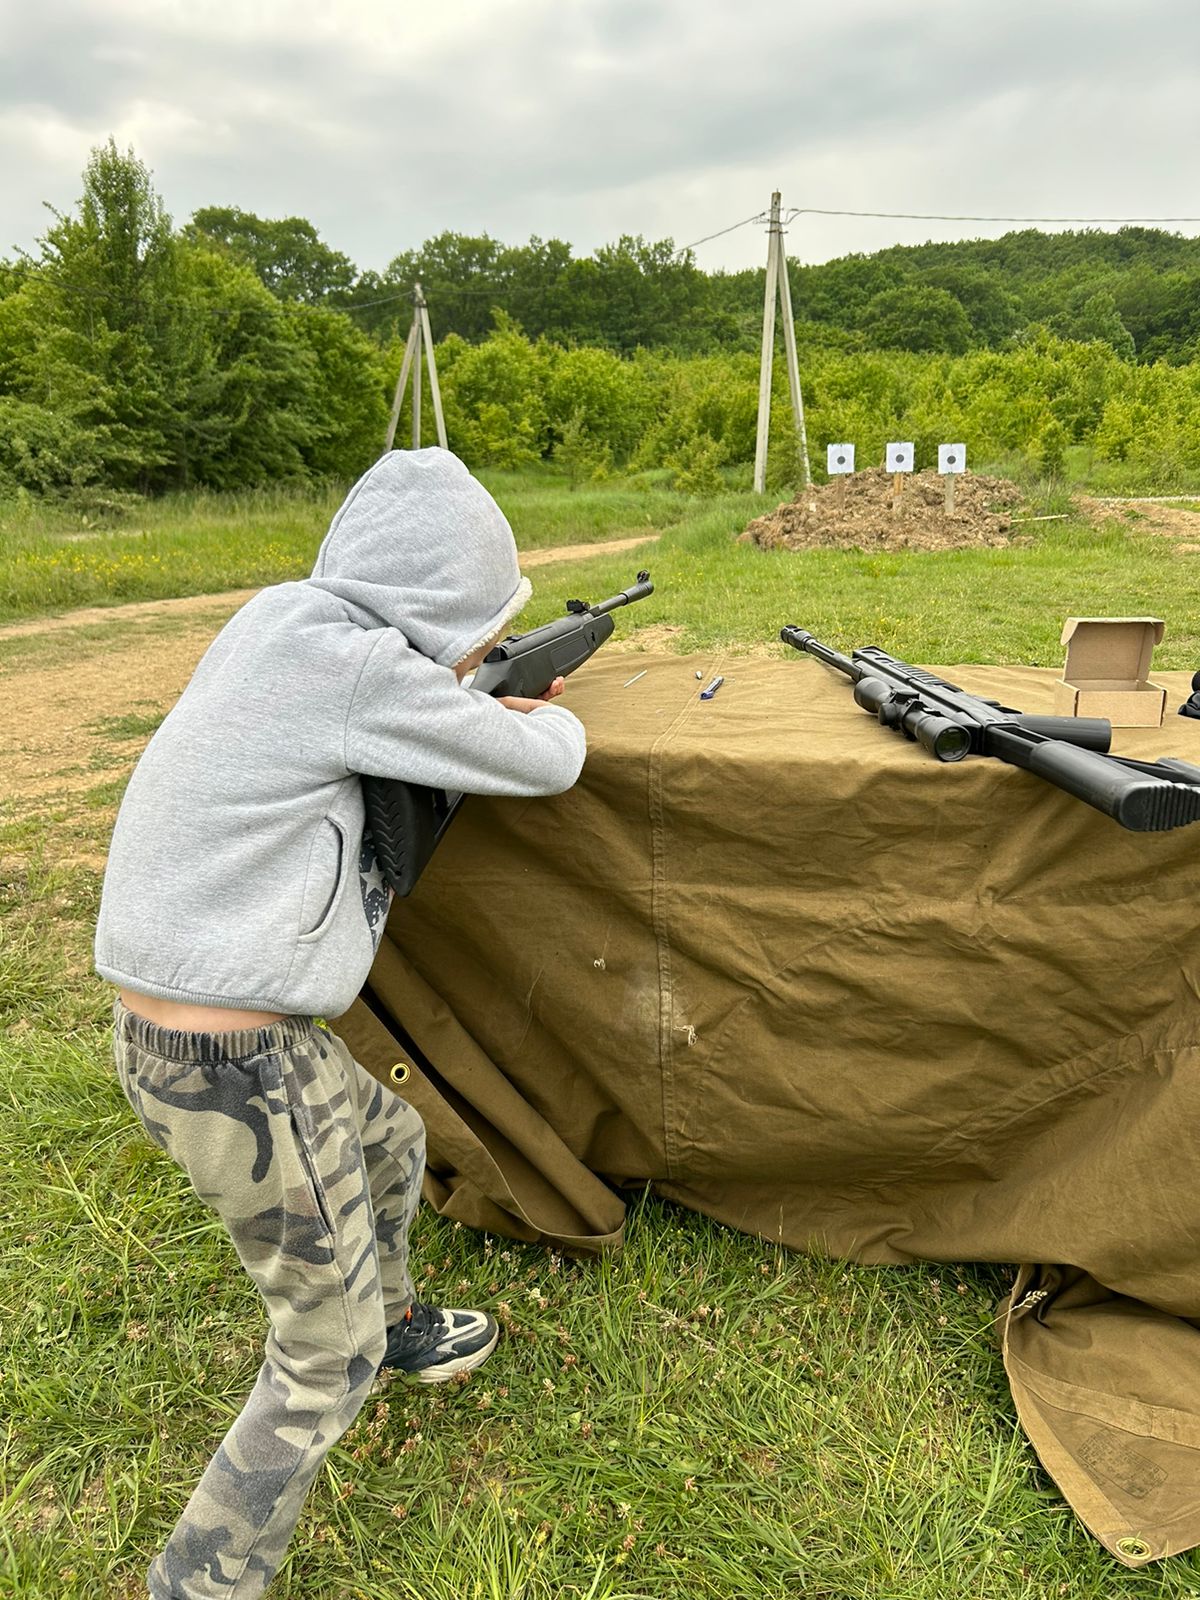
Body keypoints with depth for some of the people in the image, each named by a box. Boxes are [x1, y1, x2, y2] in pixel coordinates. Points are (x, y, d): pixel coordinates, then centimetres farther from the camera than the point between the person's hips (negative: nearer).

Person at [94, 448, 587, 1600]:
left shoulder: (278, 618, 3)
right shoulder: (349, 663, -22)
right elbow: (544, 764, -11)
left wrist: (494, 711, 12)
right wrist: (552, 720, 11)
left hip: (168, 1033, 9)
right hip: (240, 1070, -9)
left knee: (391, 1143, 32)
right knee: (328, 1358, 10)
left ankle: (393, 1320, 58)